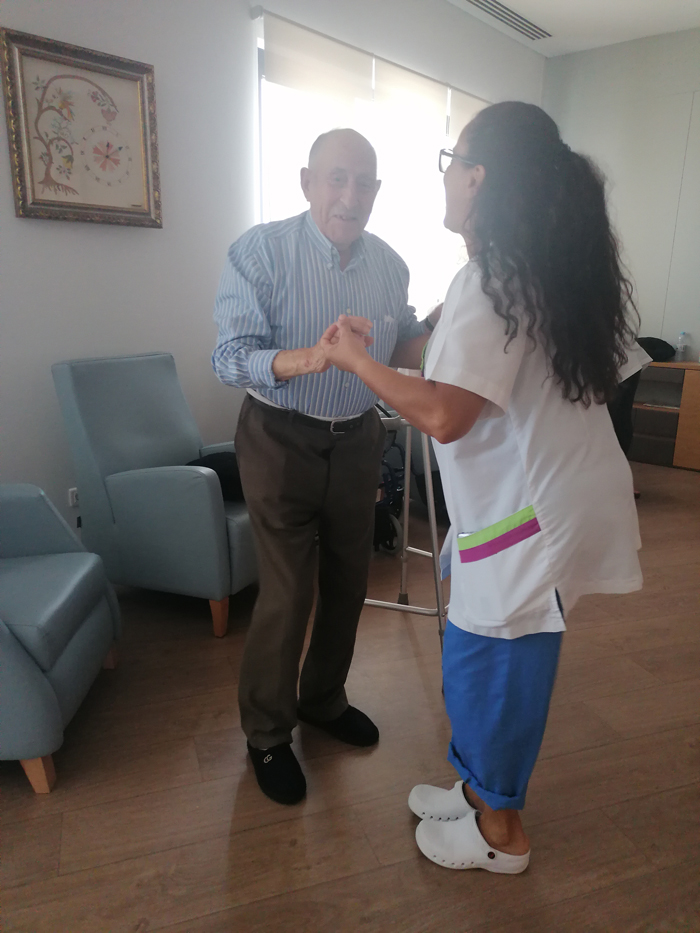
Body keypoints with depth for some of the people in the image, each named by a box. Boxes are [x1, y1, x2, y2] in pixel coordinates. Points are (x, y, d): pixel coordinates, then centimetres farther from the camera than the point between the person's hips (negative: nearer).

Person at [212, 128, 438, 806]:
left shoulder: (389, 264, 2)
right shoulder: (261, 251, -14)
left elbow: (408, 336, 14)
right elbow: (231, 357, -22)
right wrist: (310, 357, -39)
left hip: (358, 439, 6)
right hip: (283, 442, -5)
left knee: (348, 581, 15)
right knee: (287, 594, -2)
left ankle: (322, 699, 40)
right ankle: (266, 735, 23)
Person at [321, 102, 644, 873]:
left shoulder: (493, 279, -19)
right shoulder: (560, 267, 10)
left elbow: (444, 417, -29)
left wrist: (356, 359, -13)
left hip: (530, 510, -9)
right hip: (544, 493, 9)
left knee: (488, 665, 8)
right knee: (490, 660, 20)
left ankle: (500, 832, 31)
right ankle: (483, 790, 40)